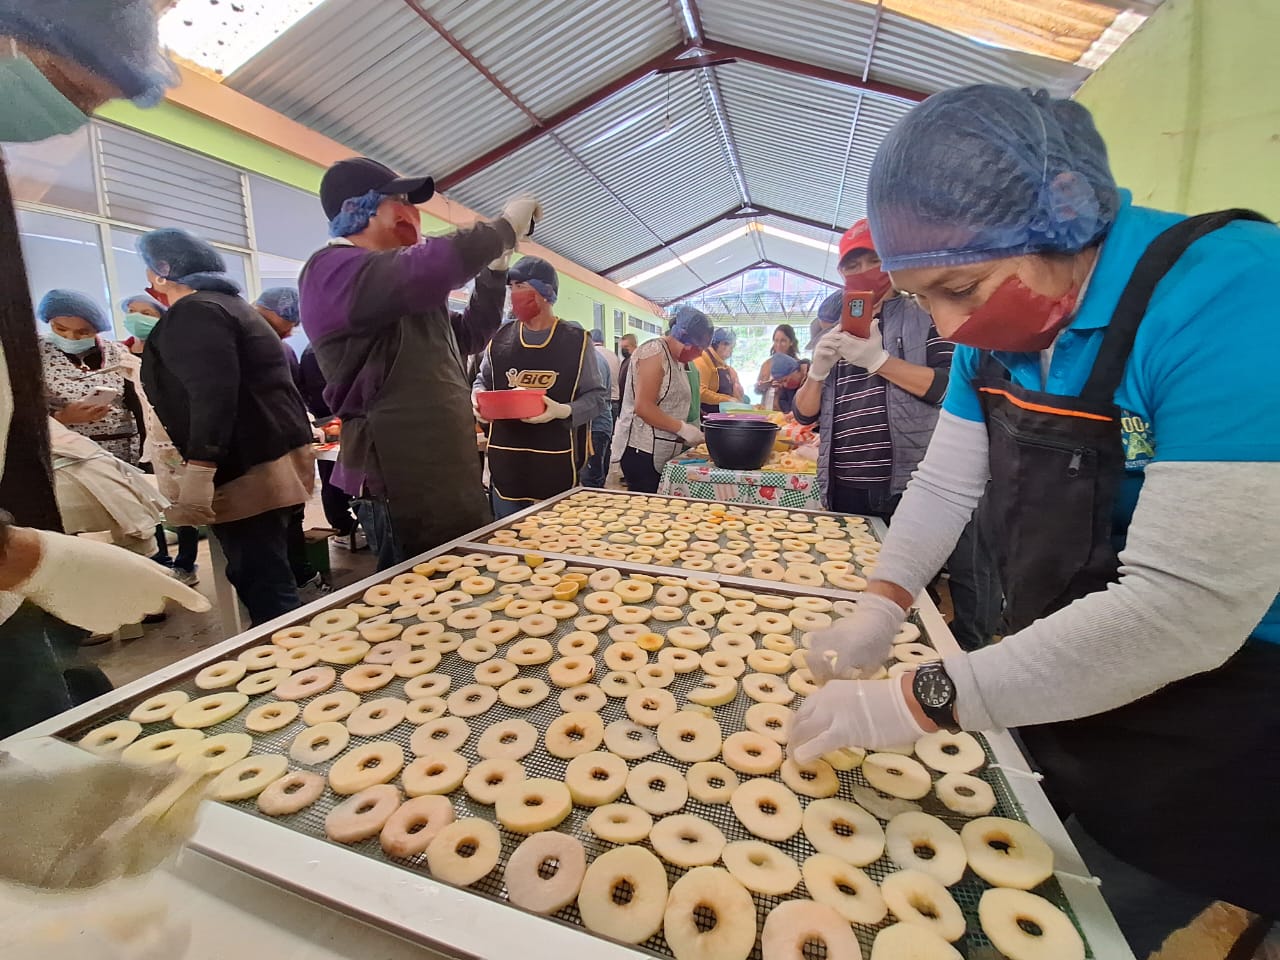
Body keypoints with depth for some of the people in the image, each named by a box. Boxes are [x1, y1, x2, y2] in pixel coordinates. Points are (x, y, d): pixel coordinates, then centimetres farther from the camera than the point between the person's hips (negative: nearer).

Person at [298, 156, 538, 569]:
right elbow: (435, 264, -27)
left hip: (450, 476, 9)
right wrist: (504, 227, -11)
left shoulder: (407, 290, 23)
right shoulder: (332, 269, -9)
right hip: (403, 484, -9)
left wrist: (496, 267, 15)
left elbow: (470, 334, 26)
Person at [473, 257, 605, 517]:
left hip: (557, 466, -3)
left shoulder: (575, 340, -3)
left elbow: (598, 395, -1)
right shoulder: (499, 338, 6)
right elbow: (483, 381, 21)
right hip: (506, 465, 3)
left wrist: (564, 411, -19)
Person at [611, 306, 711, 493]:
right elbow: (643, 407, -19)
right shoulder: (654, 351, -11)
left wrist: (691, 431, 6)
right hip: (643, 450, -9)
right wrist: (683, 429, -15)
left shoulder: (677, 360, 16)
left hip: (665, 453, 9)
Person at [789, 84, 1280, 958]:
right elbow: (945, 485, 0)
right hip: (1055, 688, 6)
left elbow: (1184, 608, -33)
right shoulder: (996, 324, -5)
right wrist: (878, 611, -12)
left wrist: (919, 702, -29)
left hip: (1202, 746, -5)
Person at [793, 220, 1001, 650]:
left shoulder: (924, 316, 5)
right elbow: (805, 413, 12)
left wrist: (880, 360, -15)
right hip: (846, 492, 5)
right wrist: (817, 370, -6)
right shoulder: (835, 335, 18)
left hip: (912, 486, -4)